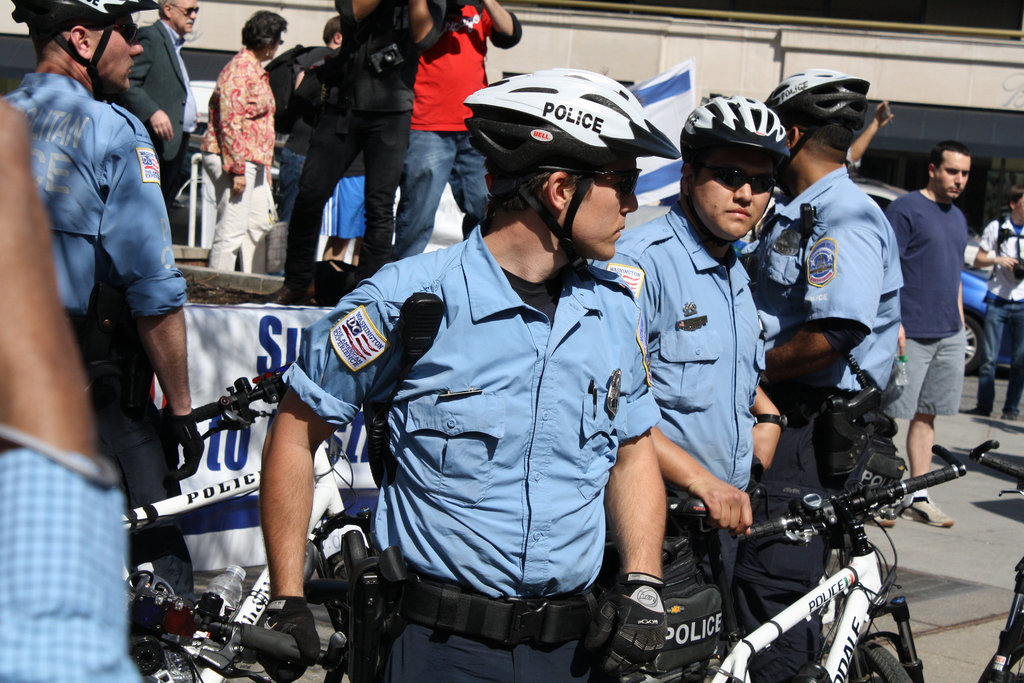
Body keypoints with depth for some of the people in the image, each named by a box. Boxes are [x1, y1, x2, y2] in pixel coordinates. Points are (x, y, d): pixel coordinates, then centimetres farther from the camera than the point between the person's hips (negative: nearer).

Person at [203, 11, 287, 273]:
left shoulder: (255, 70, 19)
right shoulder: (240, 70, -14)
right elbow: (229, 122, -20)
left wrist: (265, 165, 22)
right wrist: (236, 169, -23)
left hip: (253, 162, 11)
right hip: (235, 161, -11)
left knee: (259, 226, 13)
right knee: (232, 231, -10)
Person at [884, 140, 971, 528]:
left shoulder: (958, 217, 17)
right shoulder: (905, 209, -7)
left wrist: (961, 325, 19)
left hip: (949, 335, 7)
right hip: (910, 334, -7)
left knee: (926, 416, 10)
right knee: (889, 415, -3)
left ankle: (918, 498, 14)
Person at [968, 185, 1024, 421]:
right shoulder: (996, 228, 3)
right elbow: (978, 260, 7)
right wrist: (997, 260, -12)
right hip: (997, 300, 0)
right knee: (989, 357, -1)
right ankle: (984, 405, 8)